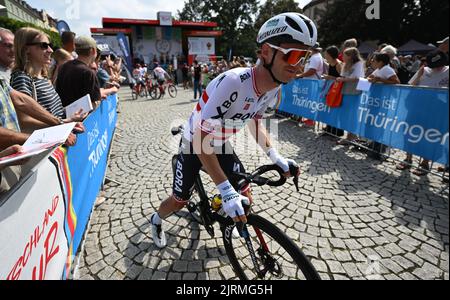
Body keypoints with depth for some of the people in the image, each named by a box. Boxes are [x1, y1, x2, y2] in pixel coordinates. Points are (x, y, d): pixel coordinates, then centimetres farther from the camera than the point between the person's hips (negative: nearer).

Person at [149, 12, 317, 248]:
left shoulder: (274, 87, -14)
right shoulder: (233, 82, -38)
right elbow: (202, 139, -35)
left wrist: (276, 158, -5)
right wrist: (227, 191, -37)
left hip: (220, 145, 6)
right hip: (195, 144, -5)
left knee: (244, 198, 3)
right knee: (179, 201, 7)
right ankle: (156, 220, 43)